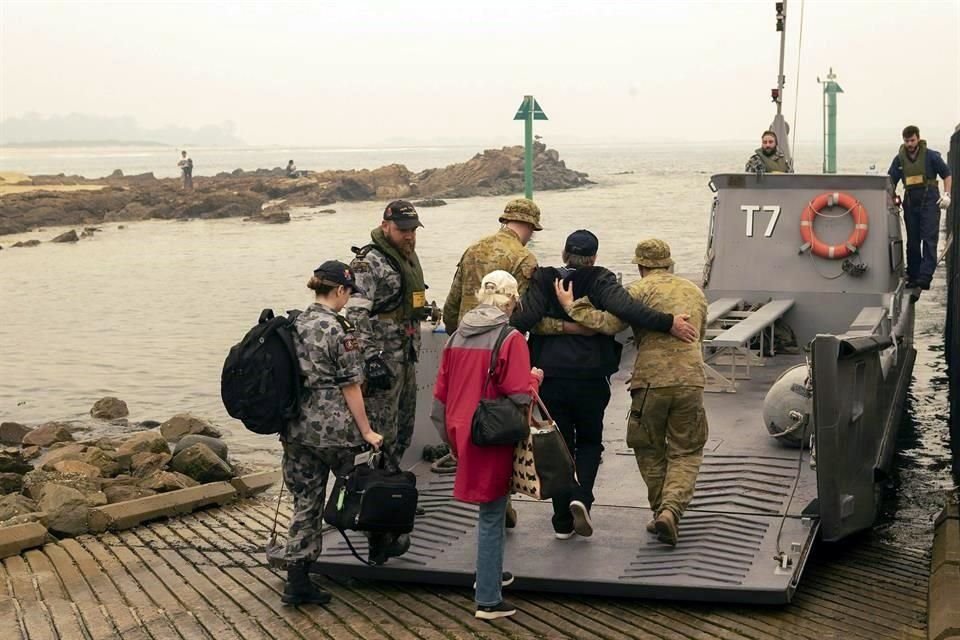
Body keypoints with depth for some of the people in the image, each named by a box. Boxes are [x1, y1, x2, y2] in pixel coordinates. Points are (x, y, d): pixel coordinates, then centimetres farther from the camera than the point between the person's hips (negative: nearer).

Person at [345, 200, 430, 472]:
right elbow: (356, 314, -21)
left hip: (407, 355, 9)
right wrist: (371, 358, -27)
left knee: (404, 424, 15)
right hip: (382, 357, -9)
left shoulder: (410, 258, 15)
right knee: (382, 428, -5)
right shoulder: (368, 263, -14)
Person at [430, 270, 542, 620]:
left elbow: (441, 391, 9)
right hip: (493, 439, -6)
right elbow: (520, 395, -19)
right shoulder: (511, 339, -14)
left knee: (490, 510, 24)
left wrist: (450, 434, 20)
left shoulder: (456, 337, 4)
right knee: (492, 516, 2)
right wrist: (534, 378, 2)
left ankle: (489, 573, 38)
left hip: (462, 434, 6)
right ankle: (488, 600, 8)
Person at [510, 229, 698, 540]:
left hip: (550, 377, 1)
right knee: (589, 442, 18)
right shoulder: (600, 281, -4)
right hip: (590, 378, -1)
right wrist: (668, 323, -22)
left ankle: (563, 522, 12)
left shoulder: (544, 280, 1)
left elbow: (525, 317, -13)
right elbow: (626, 308, -21)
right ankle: (581, 498, -7)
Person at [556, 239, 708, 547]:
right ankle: (671, 509, -10)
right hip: (690, 380, 3)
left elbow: (607, 322, -15)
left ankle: (661, 512, 18)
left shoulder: (640, 290, -3)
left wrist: (571, 306, -7)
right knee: (686, 452, 9)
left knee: (650, 451, 15)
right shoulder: (694, 291, 16)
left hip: (651, 380, -3)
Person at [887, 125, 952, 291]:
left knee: (929, 240, -11)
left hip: (929, 201, -4)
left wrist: (946, 194, -7)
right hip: (910, 202, 4)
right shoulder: (900, 159, 8)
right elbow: (891, 181, 13)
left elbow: (947, 175, 4)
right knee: (912, 241, 9)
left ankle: (924, 277, -17)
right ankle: (913, 277, 16)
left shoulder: (930, 156, -2)